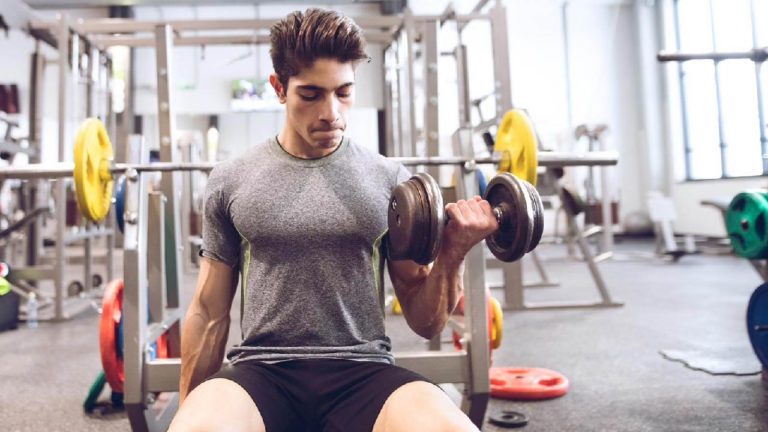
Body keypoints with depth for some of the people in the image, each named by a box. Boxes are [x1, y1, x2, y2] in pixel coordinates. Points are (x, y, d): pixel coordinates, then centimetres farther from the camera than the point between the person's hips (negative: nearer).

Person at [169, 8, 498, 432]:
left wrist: (452, 254, -9)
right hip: (262, 370, 0)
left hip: (363, 369, 1)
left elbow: (426, 322, 8)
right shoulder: (231, 181, 7)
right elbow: (210, 313, 14)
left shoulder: (390, 181, 6)